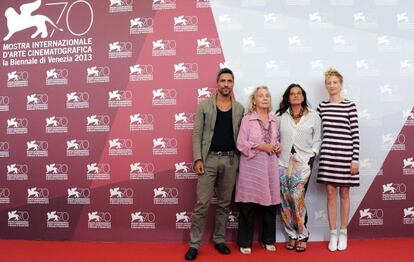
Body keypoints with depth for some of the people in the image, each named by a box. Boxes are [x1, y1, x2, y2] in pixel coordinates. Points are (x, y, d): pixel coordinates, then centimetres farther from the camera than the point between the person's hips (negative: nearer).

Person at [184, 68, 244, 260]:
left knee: (224, 203, 12)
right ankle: (194, 244, 10)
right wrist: (197, 159, -11)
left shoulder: (239, 108, 8)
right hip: (209, 158, -2)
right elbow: (197, 134, -2)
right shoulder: (204, 106, 1)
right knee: (202, 204, -2)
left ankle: (219, 240, 26)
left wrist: (241, 160, 1)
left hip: (230, 159, 3)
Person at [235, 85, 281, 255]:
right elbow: (241, 144, -9)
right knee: (248, 206, 1)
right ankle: (245, 242, 15)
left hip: (270, 167, 5)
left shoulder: (274, 120, 11)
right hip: (252, 167, -4)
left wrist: (278, 147, 0)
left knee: (270, 204, 9)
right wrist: (262, 147, -15)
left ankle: (268, 240, 26)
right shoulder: (247, 119, -3)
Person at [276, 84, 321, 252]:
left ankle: (302, 236, 3)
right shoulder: (281, 115, 8)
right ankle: (292, 235, 18)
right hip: (283, 162, 2)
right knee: (284, 200, 1)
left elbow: (317, 140, 8)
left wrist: (312, 155, -4)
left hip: (303, 162, -2)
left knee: (297, 197, -15)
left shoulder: (313, 116, 7)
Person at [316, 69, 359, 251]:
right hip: (327, 154, 2)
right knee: (331, 194, 6)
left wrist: (355, 159, -8)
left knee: (344, 193, 9)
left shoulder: (350, 106, -2)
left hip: (345, 154, -2)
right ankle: (333, 234, 18)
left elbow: (355, 134, -4)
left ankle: (343, 233, 23)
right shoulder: (322, 106, 7)